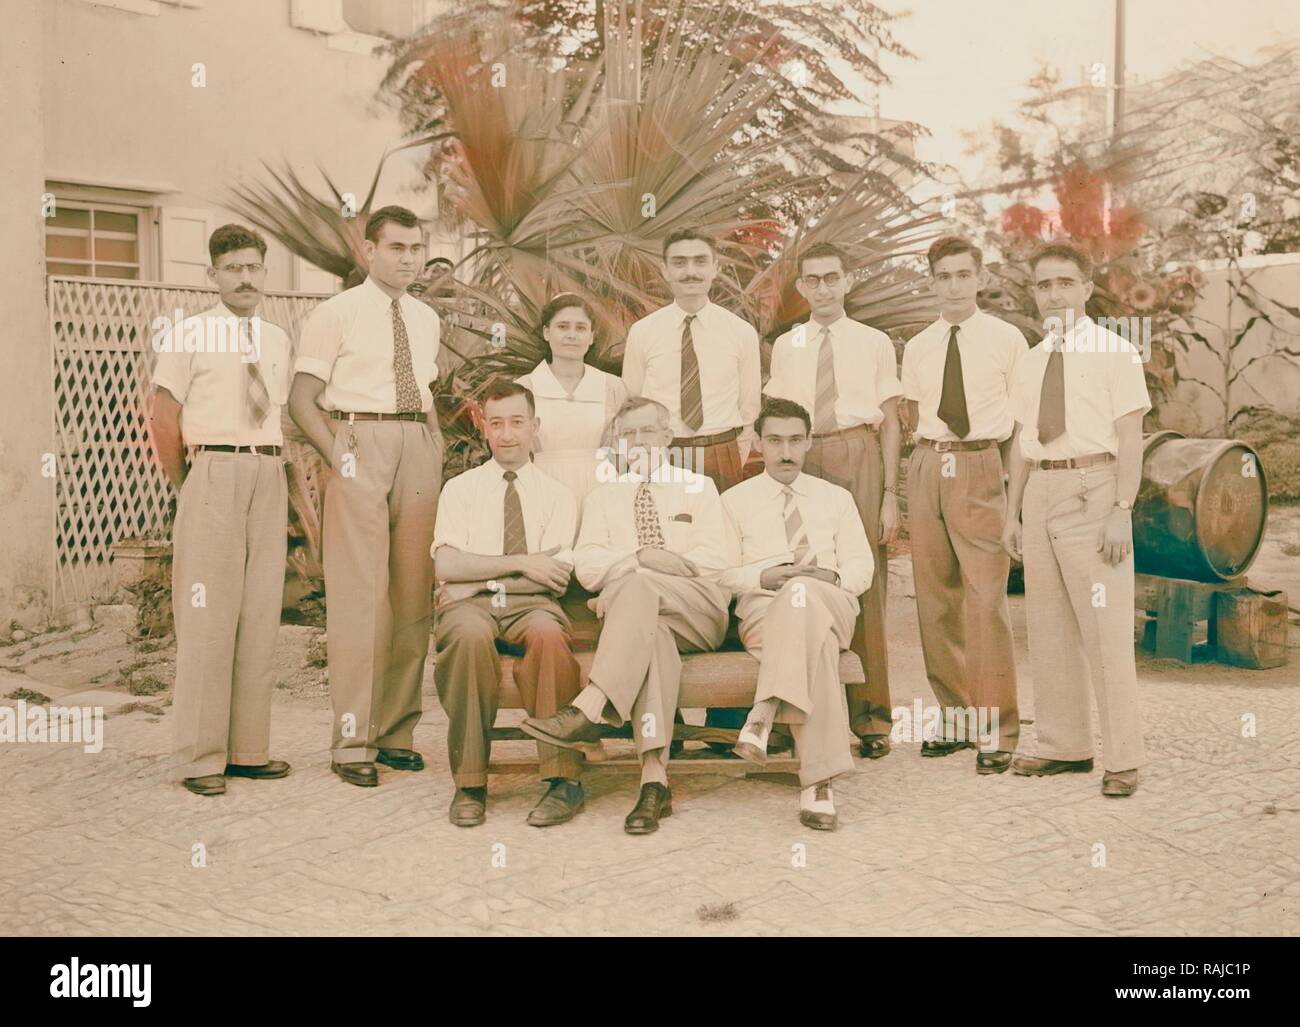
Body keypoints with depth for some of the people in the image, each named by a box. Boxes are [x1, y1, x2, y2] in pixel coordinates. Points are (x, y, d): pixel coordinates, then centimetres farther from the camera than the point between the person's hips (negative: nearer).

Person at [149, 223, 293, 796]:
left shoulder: (278, 340, 15)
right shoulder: (190, 334, -1)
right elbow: (163, 420, -3)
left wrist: (274, 466, 10)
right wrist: (186, 486, 0)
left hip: (270, 475, 6)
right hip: (213, 470, -5)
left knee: (261, 613, 6)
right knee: (207, 613, -5)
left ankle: (248, 749, 13)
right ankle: (201, 756, 1)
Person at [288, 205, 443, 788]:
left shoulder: (426, 319, 17)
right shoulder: (336, 314, 0)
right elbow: (303, 400, -3)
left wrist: (438, 450, 11)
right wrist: (338, 457, -14)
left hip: (419, 450, 6)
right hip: (361, 443, -6)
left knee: (413, 594, 6)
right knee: (359, 595, -7)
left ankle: (397, 733, 15)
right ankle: (352, 742, -1)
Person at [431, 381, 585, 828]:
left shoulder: (557, 495, 15)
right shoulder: (460, 488, 15)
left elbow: (558, 577, 1)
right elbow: (447, 564, -1)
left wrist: (479, 576, -5)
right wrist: (521, 563, -8)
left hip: (530, 606, 0)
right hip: (468, 605, 0)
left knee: (548, 632, -36)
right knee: (470, 633, -37)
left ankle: (563, 779, -31)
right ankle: (469, 782, -28)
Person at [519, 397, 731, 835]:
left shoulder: (698, 488, 17)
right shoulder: (603, 496, 22)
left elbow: (711, 563, 1)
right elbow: (587, 568, 5)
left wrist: (627, 571, -8)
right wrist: (647, 558, -13)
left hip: (701, 612, -1)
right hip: (639, 610, 1)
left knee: (636, 585, -34)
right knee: (651, 630, -37)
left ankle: (589, 708, -47)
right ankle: (654, 778, -47)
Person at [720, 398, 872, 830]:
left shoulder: (836, 498, 23)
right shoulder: (735, 500, 17)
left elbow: (862, 567, 14)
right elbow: (720, 573, 9)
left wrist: (832, 577, -10)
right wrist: (764, 576, -11)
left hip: (833, 607, 1)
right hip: (762, 610, -1)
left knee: (803, 593, -40)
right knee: (813, 642, -40)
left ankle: (763, 715, -47)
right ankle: (818, 781, -44)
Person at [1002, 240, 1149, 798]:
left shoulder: (1114, 353, -3)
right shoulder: (1029, 363, 14)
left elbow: (1129, 437, -8)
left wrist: (1121, 511, -16)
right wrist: (1012, 513, 13)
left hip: (1093, 486, -6)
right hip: (1041, 491, 7)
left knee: (1104, 627, -5)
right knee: (1047, 626, 11)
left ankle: (1122, 759, 3)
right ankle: (1063, 746, 23)